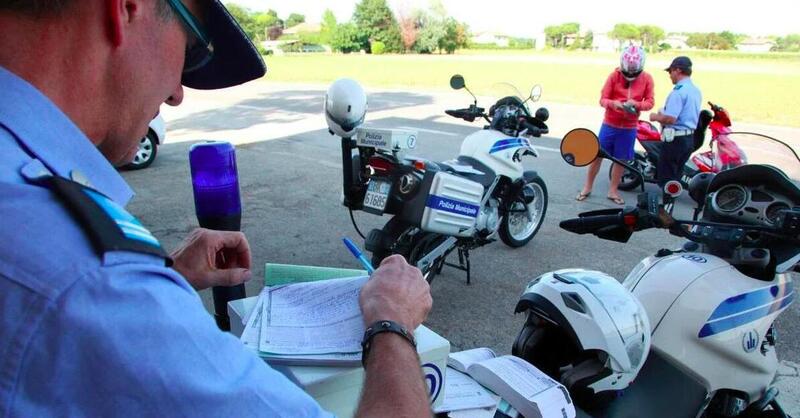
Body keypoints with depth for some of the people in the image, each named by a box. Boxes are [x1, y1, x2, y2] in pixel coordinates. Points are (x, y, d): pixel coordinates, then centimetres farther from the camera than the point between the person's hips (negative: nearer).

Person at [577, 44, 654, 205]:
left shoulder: (647, 79, -2)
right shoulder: (614, 75, -7)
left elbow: (650, 102, -2)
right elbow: (603, 99, -9)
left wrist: (636, 104, -23)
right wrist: (613, 103, -31)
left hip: (629, 127, 1)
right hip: (609, 124, -1)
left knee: (621, 159, 9)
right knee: (597, 154, 4)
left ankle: (613, 190, 22)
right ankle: (587, 187, 17)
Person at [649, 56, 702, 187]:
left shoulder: (678, 92, -19)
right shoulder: (696, 91, 12)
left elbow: (670, 118, -27)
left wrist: (656, 117, -8)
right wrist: (663, 114, 18)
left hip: (675, 138, -9)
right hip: (690, 138, 9)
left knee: (665, 176, -1)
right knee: (675, 174, 17)